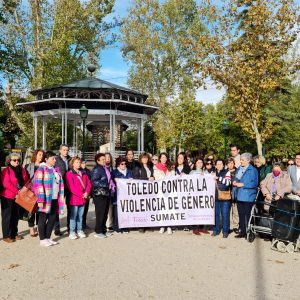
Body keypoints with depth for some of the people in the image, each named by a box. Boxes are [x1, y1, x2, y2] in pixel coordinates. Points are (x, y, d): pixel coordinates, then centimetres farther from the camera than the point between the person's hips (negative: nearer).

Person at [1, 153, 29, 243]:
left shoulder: (22, 170, 8)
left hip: (18, 197, 6)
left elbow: (26, 181, 10)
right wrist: (17, 191, -22)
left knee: (16, 216, 14)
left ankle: (14, 233, 26)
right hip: (7, 197, -6)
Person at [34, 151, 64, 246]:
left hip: (55, 199, 7)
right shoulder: (41, 169, -8)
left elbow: (60, 183, 18)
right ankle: (42, 239, 15)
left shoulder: (56, 169, 14)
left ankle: (48, 237, 25)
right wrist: (40, 200, -20)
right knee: (43, 219, 4)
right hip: (46, 199, -7)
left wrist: (61, 198, 13)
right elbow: (37, 185, -14)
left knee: (52, 218, 12)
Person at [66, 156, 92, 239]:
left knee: (80, 215, 12)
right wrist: (81, 195, -15)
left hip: (83, 198, 6)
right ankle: (72, 232, 8)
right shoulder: (69, 174, -5)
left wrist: (86, 193, -7)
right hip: (74, 198, -6)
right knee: (73, 216, 0)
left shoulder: (83, 174, 16)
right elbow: (71, 187, -14)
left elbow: (89, 183, 11)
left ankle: (79, 230, 20)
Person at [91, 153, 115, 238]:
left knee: (105, 213, 13)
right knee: (100, 213, -2)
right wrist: (106, 185, -19)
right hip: (100, 194, -8)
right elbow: (94, 181, -20)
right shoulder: (96, 169, -11)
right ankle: (98, 231, 8)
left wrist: (112, 185, 10)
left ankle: (103, 230, 24)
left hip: (106, 193, 8)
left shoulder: (105, 168, 15)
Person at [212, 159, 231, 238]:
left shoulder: (227, 172, 0)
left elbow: (228, 182, -14)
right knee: (215, 214, 9)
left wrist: (218, 178, -21)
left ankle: (225, 231, 12)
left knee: (225, 214, 1)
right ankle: (216, 230, 21)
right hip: (215, 196, 3)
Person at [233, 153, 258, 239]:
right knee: (241, 214, 12)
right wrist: (235, 182, 1)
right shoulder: (239, 168, 12)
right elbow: (236, 178, 23)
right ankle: (242, 231, 21)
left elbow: (255, 183, -16)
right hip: (240, 195, 7)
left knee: (248, 215, 2)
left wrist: (243, 184, -18)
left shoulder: (253, 170, -10)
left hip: (248, 196, -7)